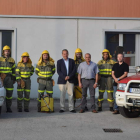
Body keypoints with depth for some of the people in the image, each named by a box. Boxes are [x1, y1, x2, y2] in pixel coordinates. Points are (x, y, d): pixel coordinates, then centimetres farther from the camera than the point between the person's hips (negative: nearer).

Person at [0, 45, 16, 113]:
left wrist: (14, 79, 11)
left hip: (9, 78, 2)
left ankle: (8, 107, 6)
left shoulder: (12, 60, 11)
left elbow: (14, 70, 15)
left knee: (9, 92, -1)